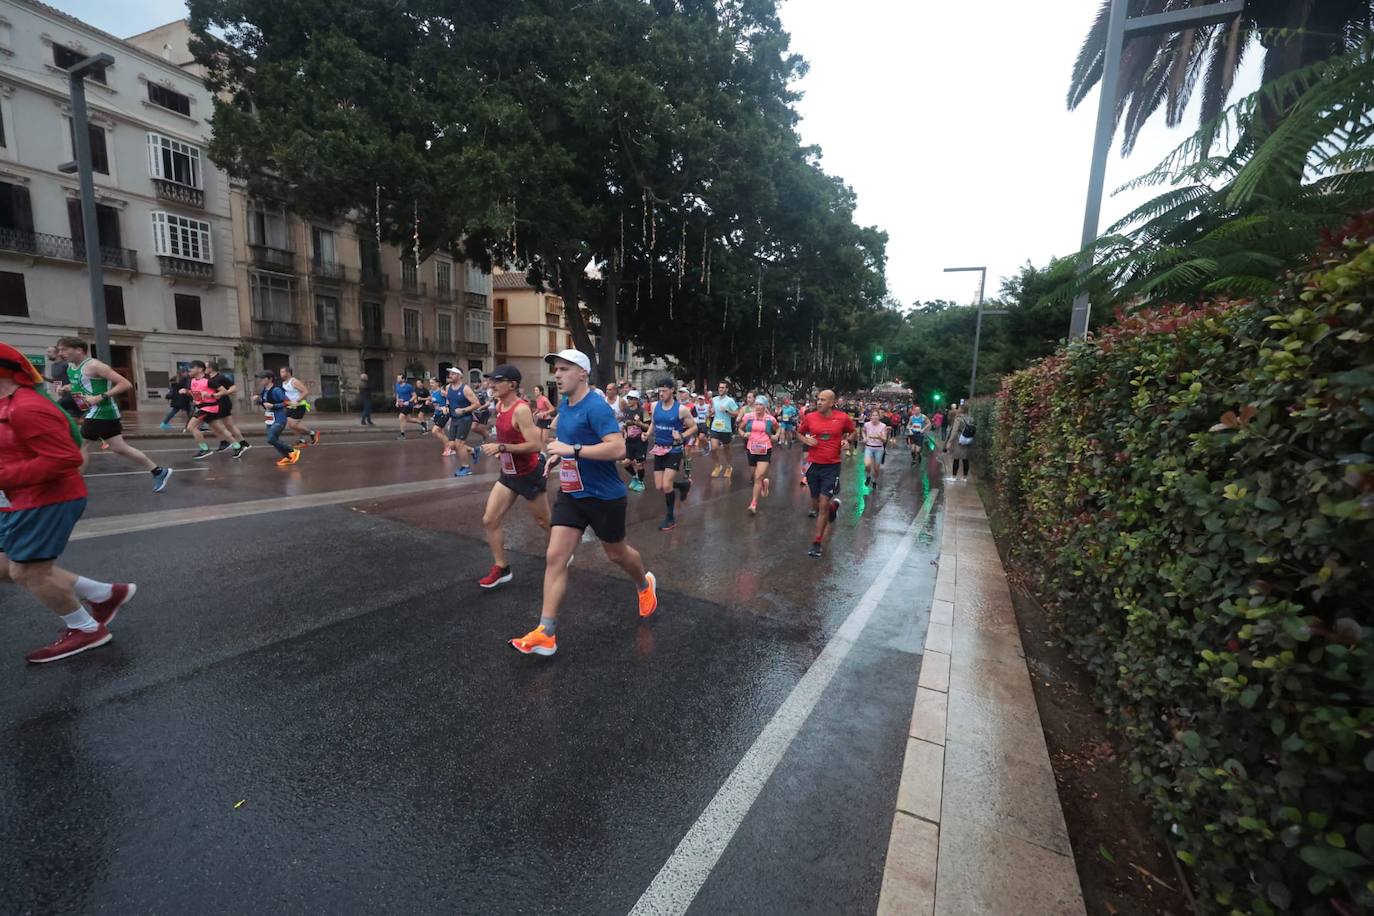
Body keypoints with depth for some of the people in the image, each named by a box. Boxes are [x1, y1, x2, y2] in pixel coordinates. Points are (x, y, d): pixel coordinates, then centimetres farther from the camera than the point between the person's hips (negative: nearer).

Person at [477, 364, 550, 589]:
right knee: (489, 520, 1)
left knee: (544, 521, 11)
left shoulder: (521, 409, -24)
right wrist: (501, 451, 11)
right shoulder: (499, 406, 3)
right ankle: (501, 568, 14)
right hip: (508, 474, 8)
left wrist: (501, 447, -30)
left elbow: (535, 445, -30)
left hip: (530, 475, -8)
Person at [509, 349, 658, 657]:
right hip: (571, 494, 7)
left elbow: (618, 448, -31)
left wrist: (572, 449, -32)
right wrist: (558, 456, 6)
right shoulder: (563, 405, 6)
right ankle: (545, 634, 4)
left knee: (616, 554, 15)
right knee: (555, 558, -2)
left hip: (604, 497, -7)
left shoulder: (596, 407, -20)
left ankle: (646, 585, 47)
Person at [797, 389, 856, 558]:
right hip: (814, 465, 3)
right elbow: (799, 433, 14)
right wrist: (805, 440, -7)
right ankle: (833, 504, 50)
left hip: (832, 466, -3)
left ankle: (817, 543, 6)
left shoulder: (843, 418, -6)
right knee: (816, 503, 14)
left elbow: (852, 432, 14)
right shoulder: (809, 417, -2)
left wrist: (847, 440, -6)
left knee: (823, 505, -6)